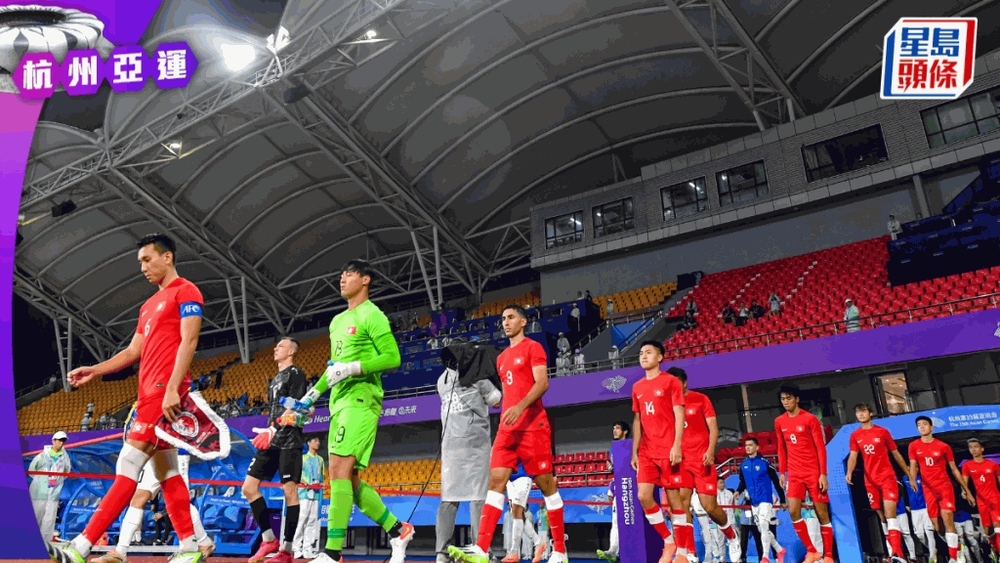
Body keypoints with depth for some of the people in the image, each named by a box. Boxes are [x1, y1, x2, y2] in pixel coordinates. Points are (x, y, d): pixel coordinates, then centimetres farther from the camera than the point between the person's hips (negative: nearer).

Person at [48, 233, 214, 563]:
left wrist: (172, 388, -22)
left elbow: (188, 342, -14)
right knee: (166, 470, 6)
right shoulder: (149, 306, 25)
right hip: (150, 393, 10)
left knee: (128, 464, -10)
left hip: (166, 390, -10)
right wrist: (94, 370, 13)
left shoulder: (186, 291, -4)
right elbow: (133, 352, 26)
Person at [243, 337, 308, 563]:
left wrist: (274, 429, -20)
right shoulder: (274, 379, 23)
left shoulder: (295, 373, -2)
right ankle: (269, 540, 10)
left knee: (289, 492, -6)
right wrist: (266, 433, 16)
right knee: (249, 488, 3)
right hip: (271, 442, 9)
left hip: (288, 441, -9)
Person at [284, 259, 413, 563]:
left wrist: (353, 368, -20)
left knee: (339, 469, -15)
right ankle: (397, 530, 20)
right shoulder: (337, 321, 21)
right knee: (349, 477, 8)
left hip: (360, 399, -9)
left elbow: (393, 358, -14)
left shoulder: (372, 315, -5)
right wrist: (312, 394, 23)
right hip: (340, 402, 9)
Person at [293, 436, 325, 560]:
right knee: (301, 519, -10)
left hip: (317, 493, 4)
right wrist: (303, 482, -16)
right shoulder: (303, 458, 8)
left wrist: (320, 483, -1)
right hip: (304, 492, -4)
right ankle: (297, 549, -6)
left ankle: (308, 550, 2)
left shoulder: (320, 459, 19)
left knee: (313, 521, 0)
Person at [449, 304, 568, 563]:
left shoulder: (533, 348, -1)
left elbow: (542, 382, -14)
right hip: (507, 428, 7)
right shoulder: (502, 358, 21)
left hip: (533, 426, -7)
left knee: (545, 483, 0)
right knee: (496, 480, -5)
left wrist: (521, 406, -27)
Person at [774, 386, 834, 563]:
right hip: (794, 473, 4)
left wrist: (823, 474, -12)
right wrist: (782, 472, 8)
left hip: (814, 472, -3)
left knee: (822, 513, 2)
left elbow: (821, 448, -7)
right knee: (793, 511, -9)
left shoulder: (810, 419, -7)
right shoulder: (779, 422, 6)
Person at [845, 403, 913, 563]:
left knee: (890, 514, -14)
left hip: (888, 477, -3)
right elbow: (853, 456, -3)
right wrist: (849, 472, -21)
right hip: (870, 481, 3)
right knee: (882, 516, 9)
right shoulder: (855, 435, 5)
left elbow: (896, 454, 9)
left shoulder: (882, 432, 1)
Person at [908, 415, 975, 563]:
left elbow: (954, 469, 9)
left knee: (947, 518, -16)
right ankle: (955, 546, 22)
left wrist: (967, 490, 9)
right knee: (936, 526, 3)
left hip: (945, 486, -2)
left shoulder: (943, 446, 2)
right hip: (928, 489, 2)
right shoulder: (914, 446, 5)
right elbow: (913, 467, 3)